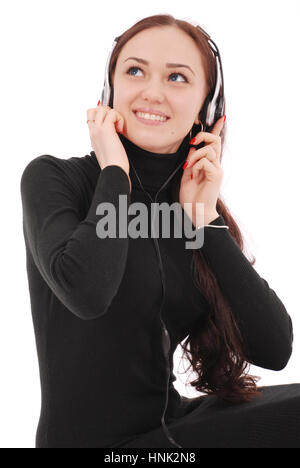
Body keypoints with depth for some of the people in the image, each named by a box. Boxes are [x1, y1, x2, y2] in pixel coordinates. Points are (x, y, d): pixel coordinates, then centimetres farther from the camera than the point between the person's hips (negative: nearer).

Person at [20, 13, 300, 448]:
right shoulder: (51, 178, -7)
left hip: (171, 423, 5)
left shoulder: (199, 211, 5)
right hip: (90, 435, -5)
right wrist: (114, 173, -15)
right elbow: (85, 291, -29)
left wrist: (206, 221, -10)